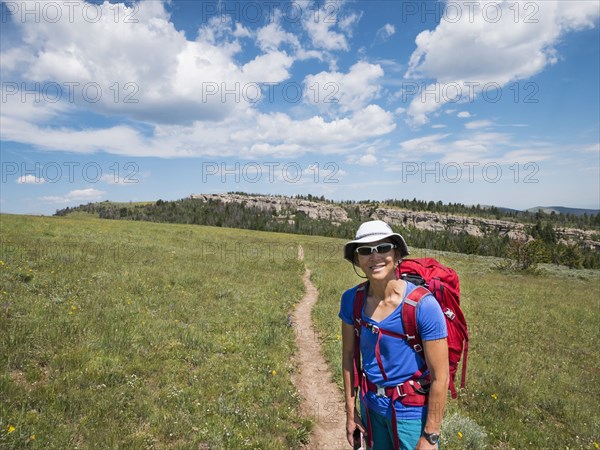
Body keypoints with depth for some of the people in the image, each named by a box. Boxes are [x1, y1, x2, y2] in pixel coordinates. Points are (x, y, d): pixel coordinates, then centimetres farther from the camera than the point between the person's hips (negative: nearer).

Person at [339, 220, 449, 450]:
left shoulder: (423, 305, -24)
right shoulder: (351, 299, -11)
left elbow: (440, 377, -17)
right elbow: (348, 355, 1)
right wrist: (351, 411, 5)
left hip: (411, 411, -4)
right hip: (371, 405, 4)